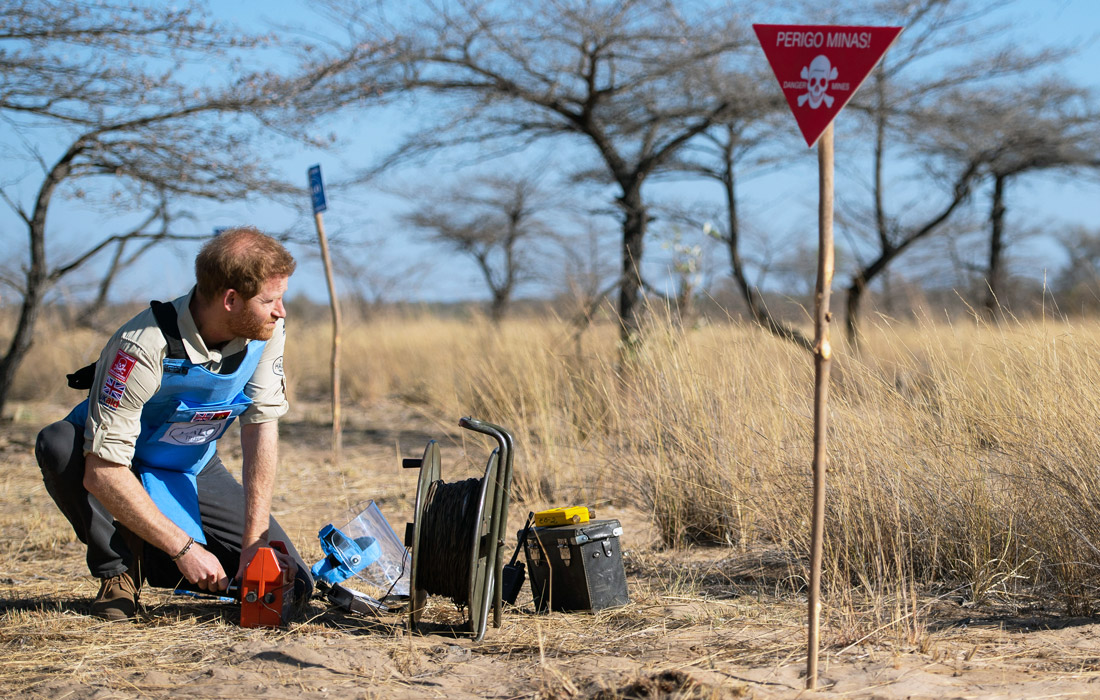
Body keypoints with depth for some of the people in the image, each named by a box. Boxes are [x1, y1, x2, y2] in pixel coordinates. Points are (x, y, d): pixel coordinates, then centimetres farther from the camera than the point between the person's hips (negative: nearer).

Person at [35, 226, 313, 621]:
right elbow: (102, 473, -38)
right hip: (125, 469, -4)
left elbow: (262, 427, -18)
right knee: (59, 444, -39)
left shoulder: (265, 332, -19)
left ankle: (157, 563, 13)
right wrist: (183, 548, -38)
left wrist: (255, 540, -24)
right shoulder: (143, 347, -36)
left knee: (292, 588, -10)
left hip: (194, 470, 4)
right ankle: (119, 568, -15)